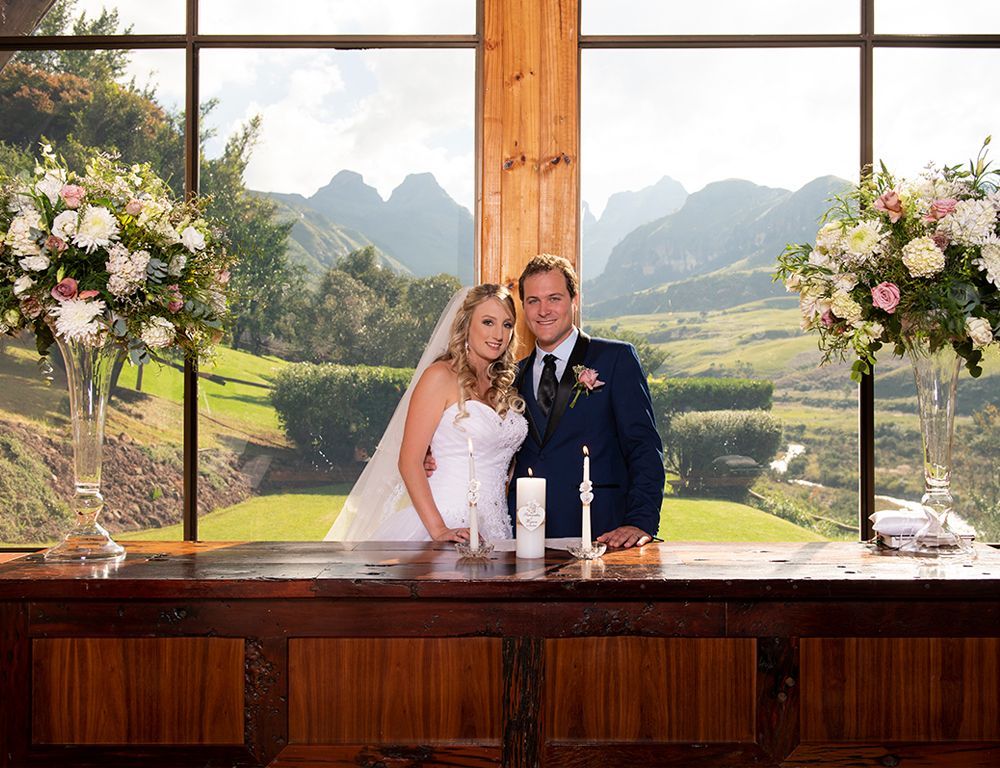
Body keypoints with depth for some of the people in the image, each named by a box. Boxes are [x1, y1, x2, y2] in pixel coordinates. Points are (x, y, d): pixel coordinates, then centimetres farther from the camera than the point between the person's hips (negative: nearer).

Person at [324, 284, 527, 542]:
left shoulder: (506, 385, 14)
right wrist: (438, 530, -18)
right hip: (447, 522, -5)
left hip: (495, 529, 5)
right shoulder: (441, 376, -5)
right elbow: (408, 461, -10)